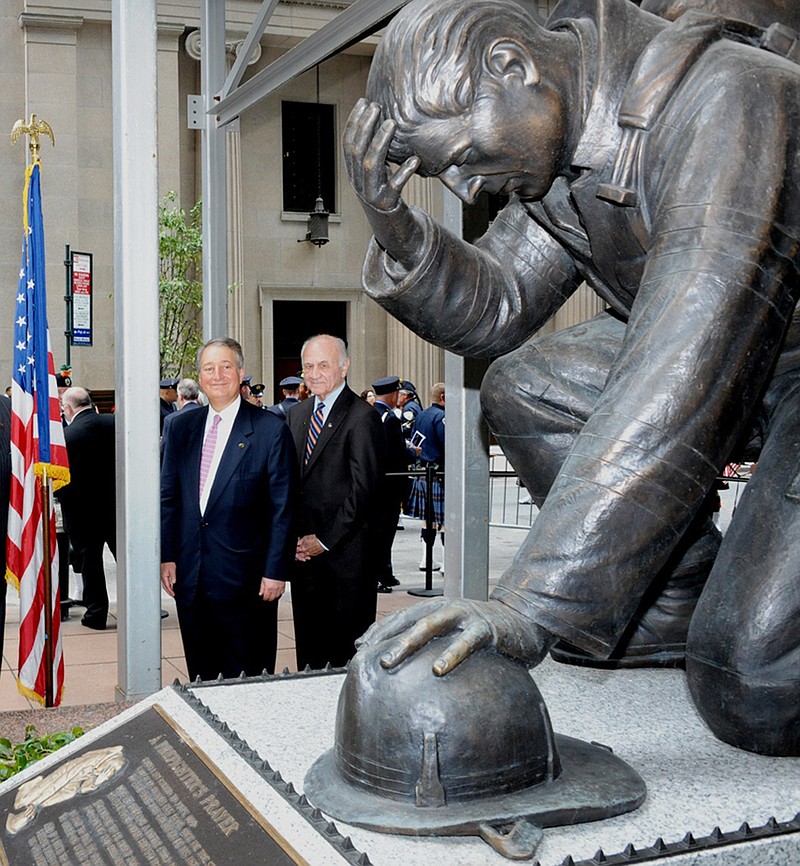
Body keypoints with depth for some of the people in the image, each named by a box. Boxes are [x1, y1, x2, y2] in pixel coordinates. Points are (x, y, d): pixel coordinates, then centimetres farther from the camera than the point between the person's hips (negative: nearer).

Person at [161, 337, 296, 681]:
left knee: (247, 676, 5)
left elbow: (282, 508, -6)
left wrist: (275, 571, -9)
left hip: (244, 576, -4)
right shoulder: (180, 427, 8)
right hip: (189, 574, 4)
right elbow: (168, 497, 12)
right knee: (201, 674, 12)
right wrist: (167, 557, 4)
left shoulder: (271, 430, -5)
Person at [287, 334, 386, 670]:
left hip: (346, 552, -6)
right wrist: (292, 538, 2)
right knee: (308, 644, 12)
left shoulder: (362, 417, -9)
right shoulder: (296, 416, 13)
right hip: (303, 552, 6)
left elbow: (364, 489, -14)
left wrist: (324, 540, -12)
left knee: (347, 651, 2)